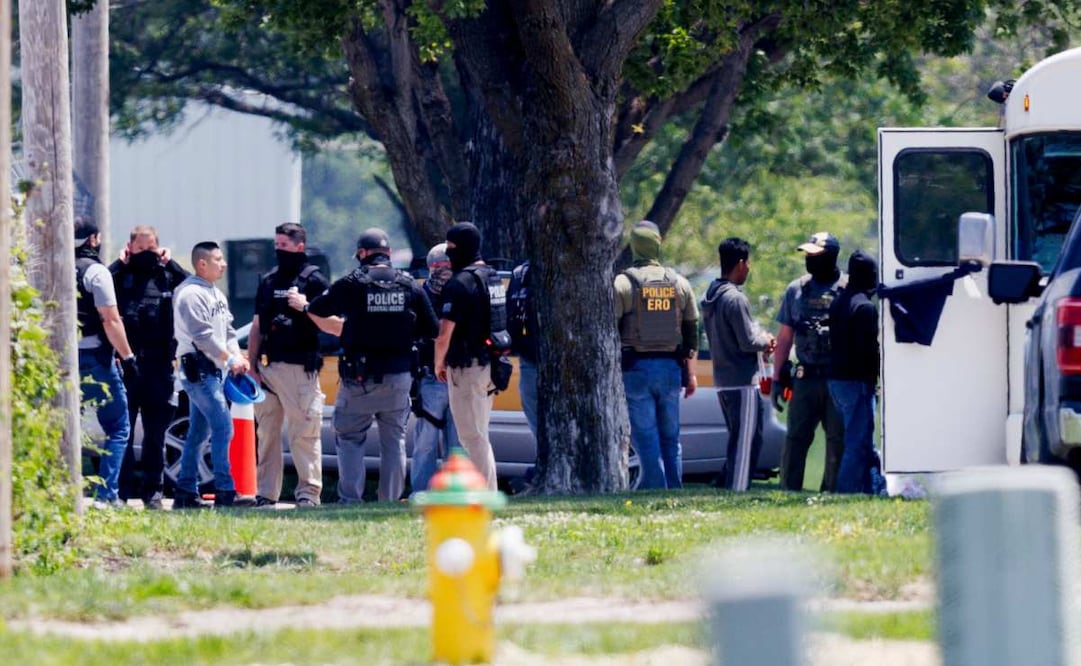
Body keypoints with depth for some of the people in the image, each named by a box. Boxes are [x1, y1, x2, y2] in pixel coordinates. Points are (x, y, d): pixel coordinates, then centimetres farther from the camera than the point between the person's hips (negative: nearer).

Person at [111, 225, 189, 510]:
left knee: (156, 432, 7)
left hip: (159, 366, 2)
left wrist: (170, 264, -2)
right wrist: (120, 263, -9)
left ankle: (152, 490, 13)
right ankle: (122, 489, 5)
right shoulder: (120, 275, 3)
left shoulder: (167, 276, 10)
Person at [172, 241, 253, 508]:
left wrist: (237, 356, 0)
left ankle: (186, 493, 14)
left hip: (212, 370, 10)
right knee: (222, 427, -14)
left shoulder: (216, 294, 18)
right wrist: (230, 359, -15)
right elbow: (202, 335, -19)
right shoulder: (190, 294, -13)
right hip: (197, 367, -10)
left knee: (198, 433, 11)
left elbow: (228, 330, 18)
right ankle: (225, 492, -14)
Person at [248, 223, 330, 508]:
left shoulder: (314, 280, 0)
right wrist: (251, 366, 10)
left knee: (304, 434, -7)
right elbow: (257, 327, 18)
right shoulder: (268, 281, 18)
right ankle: (266, 493, 11)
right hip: (268, 366, 6)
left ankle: (308, 492, -7)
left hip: (300, 367, -6)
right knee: (267, 433, 7)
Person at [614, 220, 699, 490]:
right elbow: (691, 331, 11)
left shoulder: (623, 283, -6)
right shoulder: (679, 284, 7)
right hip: (670, 367, 4)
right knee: (670, 438, 11)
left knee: (645, 438, -3)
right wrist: (691, 373, 17)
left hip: (636, 368, -4)